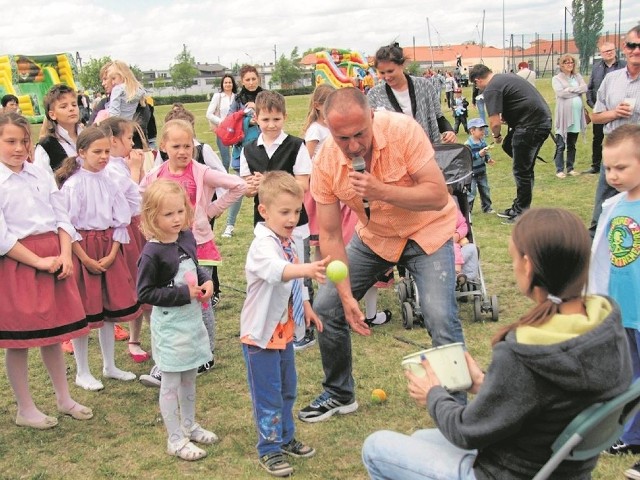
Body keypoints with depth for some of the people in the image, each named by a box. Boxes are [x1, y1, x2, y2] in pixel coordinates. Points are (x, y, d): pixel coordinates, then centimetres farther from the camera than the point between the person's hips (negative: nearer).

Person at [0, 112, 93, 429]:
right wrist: (39, 261, -17)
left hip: (53, 259, 5)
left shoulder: (41, 176, 8)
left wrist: (65, 255, -7)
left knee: (52, 334, 16)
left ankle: (65, 400, 29)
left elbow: (62, 218, 7)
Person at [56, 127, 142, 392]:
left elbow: (120, 221, 4)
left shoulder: (109, 183, 4)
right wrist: (86, 259, -15)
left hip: (109, 249, 6)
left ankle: (110, 366, 28)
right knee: (83, 313, 3)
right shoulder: (73, 184, -12)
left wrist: (112, 255, -6)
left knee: (109, 309, 13)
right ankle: (82, 372, 17)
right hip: (82, 250, -5)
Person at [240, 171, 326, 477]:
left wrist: (306, 307, 20)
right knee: (268, 395, 4)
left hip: (284, 330, 9)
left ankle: (286, 438, 38)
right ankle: (269, 450, 19)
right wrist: (308, 268, -64)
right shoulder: (263, 245, -26)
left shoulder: (288, 241, 2)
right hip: (261, 334, -9)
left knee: (287, 390, 21)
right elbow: (278, 270, -49)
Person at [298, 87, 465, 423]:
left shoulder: (403, 130, -28)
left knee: (441, 318, -20)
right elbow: (330, 235, -13)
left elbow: (439, 195, -28)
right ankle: (339, 394, 24)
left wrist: (382, 191, -41)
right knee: (326, 306, 1)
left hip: (427, 231, -4)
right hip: (373, 236, 4)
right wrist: (347, 297, -19)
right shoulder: (325, 162, -18)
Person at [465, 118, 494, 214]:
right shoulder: (468, 144, -20)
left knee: (485, 190, 15)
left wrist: (488, 159, -5)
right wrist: (479, 154, -32)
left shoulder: (483, 142, 3)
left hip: (482, 172, 7)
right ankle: (467, 210, 4)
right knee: (471, 192, -6)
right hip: (472, 173, -7)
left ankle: (487, 207, 29)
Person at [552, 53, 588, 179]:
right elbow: (560, 93, -15)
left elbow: (585, 88, -1)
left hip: (576, 115, 5)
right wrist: (577, 91, -7)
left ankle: (570, 168, 18)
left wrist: (570, 89, -11)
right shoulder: (556, 78, 0)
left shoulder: (578, 76, 14)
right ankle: (559, 170, 2)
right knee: (561, 145, -3)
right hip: (564, 116, -5)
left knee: (572, 145, 11)